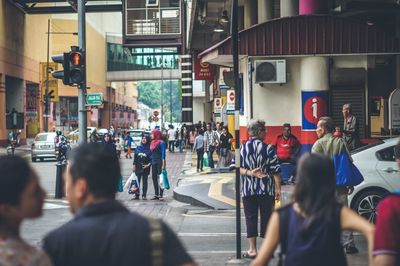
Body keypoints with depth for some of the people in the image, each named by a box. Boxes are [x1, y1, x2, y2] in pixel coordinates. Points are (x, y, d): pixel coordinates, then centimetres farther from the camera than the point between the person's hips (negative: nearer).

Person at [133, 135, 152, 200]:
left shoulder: (149, 149, -2)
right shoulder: (138, 148, 8)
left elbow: (151, 158, -3)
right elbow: (135, 157, 10)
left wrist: (149, 164, -15)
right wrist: (134, 165, 4)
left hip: (145, 167, -3)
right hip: (138, 167, 3)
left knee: (144, 181, 2)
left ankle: (144, 195, 5)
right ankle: (137, 195, 5)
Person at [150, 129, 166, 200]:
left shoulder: (161, 143, -8)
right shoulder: (153, 142, 13)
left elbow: (163, 154, -12)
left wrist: (163, 164, -16)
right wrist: (150, 162, 15)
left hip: (159, 162, -8)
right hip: (154, 162, 8)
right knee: (154, 177, 9)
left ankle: (161, 195, -2)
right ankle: (156, 194, 16)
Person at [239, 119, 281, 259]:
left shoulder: (242, 148, -1)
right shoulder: (268, 148, -8)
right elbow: (275, 170, -8)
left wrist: (249, 173, -12)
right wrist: (278, 188, -3)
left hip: (248, 190, 2)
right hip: (267, 190, -2)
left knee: (251, 218, 7)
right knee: (267, 217, 8)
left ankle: (252, 249, 8)